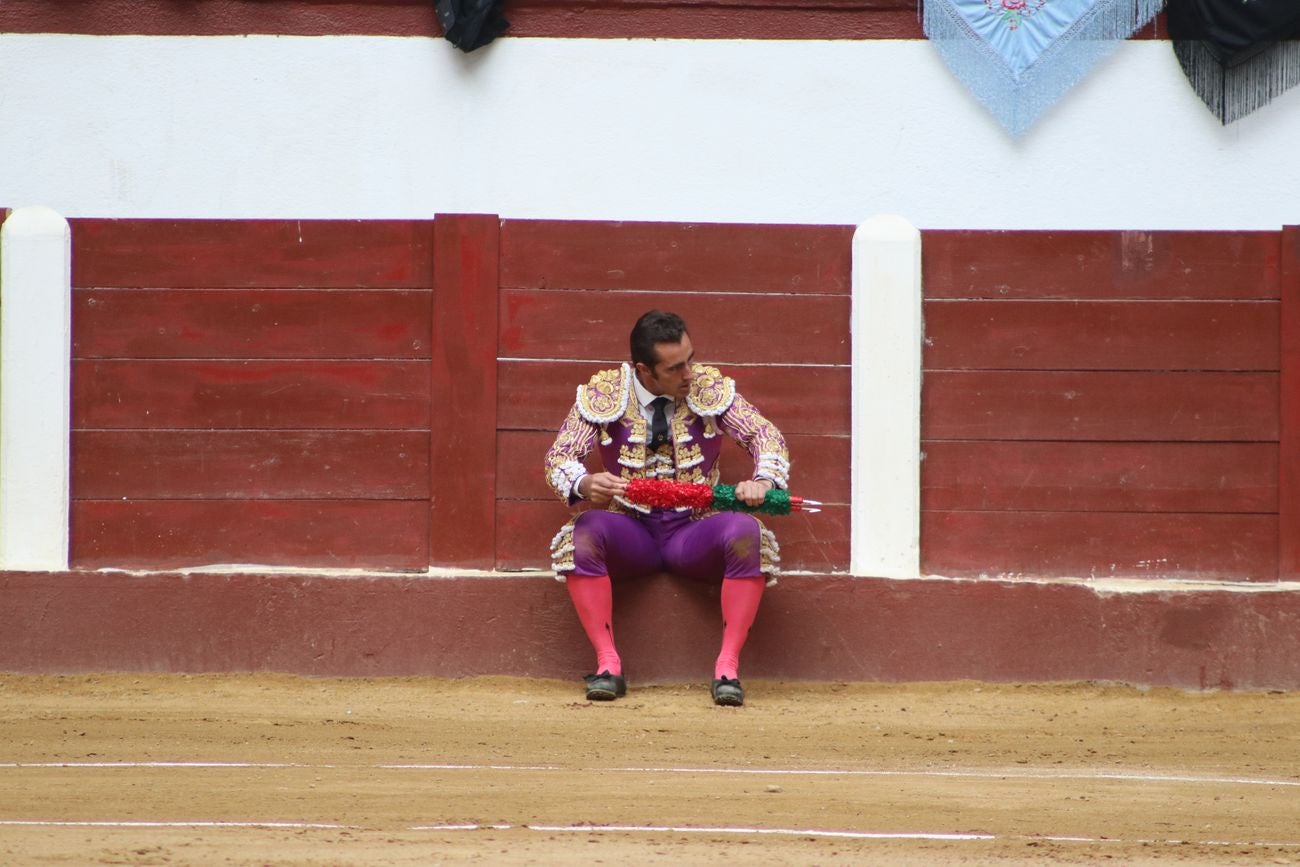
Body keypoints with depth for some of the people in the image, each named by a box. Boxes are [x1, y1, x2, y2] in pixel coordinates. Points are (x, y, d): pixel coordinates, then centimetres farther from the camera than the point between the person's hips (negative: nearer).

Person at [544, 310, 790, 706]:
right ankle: (607, 665, -28)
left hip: (695, 530, 0)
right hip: (631, 531, 0)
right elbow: (559, 458, -6)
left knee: (747, 533, -32)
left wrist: (763, 481, -24)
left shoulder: (710, 388, -1)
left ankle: (728, 667, -29)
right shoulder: (603, 395, -4)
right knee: (583, 533, -33)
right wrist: (584, 484, -31)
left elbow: (765, 434, -1)